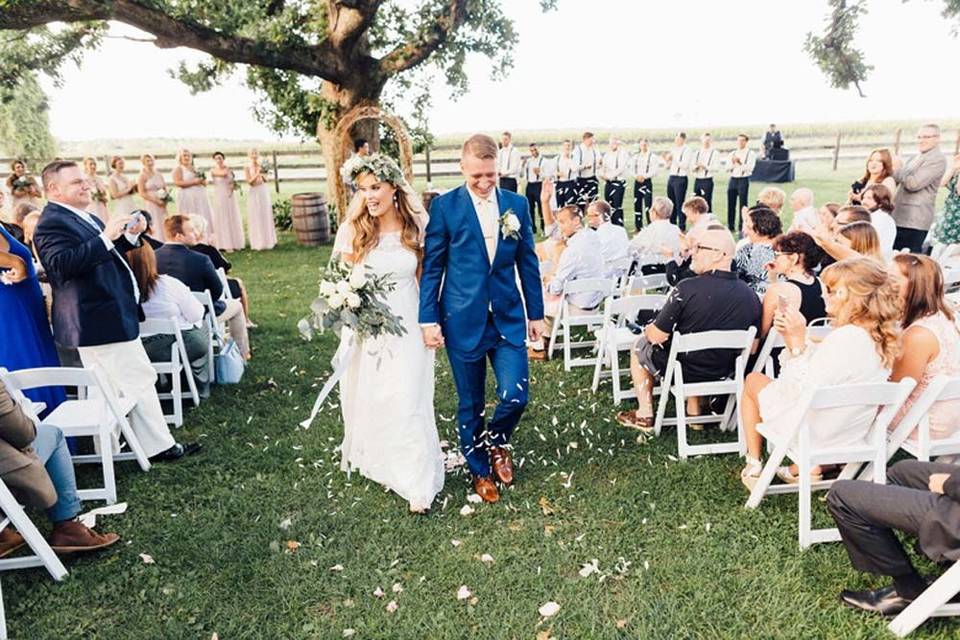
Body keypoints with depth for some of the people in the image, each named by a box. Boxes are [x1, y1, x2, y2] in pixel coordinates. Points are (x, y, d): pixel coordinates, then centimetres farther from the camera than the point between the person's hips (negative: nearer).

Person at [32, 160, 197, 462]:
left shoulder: (82, 217, 16)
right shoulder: (51, 223, -15)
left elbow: (107, 253, 24)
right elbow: (62, 264, -30)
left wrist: (129, 235, 5)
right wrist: (106, 237, -32)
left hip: (109, 316, 11)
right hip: (101, 321, -11)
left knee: (113, 388, 19)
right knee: (138, 382, -5)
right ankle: (159, 446, 4)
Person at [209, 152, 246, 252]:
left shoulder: (229, 169, 8)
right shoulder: (213, 170, -4)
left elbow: (234, 182, 15)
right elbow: (223, 173, -21)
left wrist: (234, 186, -8)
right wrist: (225, 167, -2)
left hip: (231, 196, 4)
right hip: (220, 197, -4)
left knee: (233, 218, 8)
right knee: (223, 219, -2)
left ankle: (234, 242, 17)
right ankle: (226, 244, 0)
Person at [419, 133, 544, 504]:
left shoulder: (516, 204, 4)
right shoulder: (445, 206, -5)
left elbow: (528, 262, 9)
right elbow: (432, 267, -3)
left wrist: (536, 313, 10)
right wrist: (428, 319, -6)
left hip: (508, 317, 2)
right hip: (463, 320, -2)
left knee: (516, 395, -3)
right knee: (470, 404, 10)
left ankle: (495, 440, 31)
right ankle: (479, 470, 32)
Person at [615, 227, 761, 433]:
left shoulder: (687, 288, -26)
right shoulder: (751, 296, -11)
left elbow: (657, 337, -19)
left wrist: (649, 329, 5)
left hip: (684, 371, -5)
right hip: (723, 373, 5)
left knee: (639, 345, 23)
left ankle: (645, 415, 27)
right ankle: (694, 412, 35)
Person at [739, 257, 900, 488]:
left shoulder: (845, 339, -31)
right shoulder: (880, 337, -3)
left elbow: (803, 391, -27)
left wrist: (797, 343, -25)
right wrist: (793, 339, -7)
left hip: (811, 433, -8)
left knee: (753, 380, 14)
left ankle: (754, 467, 19)